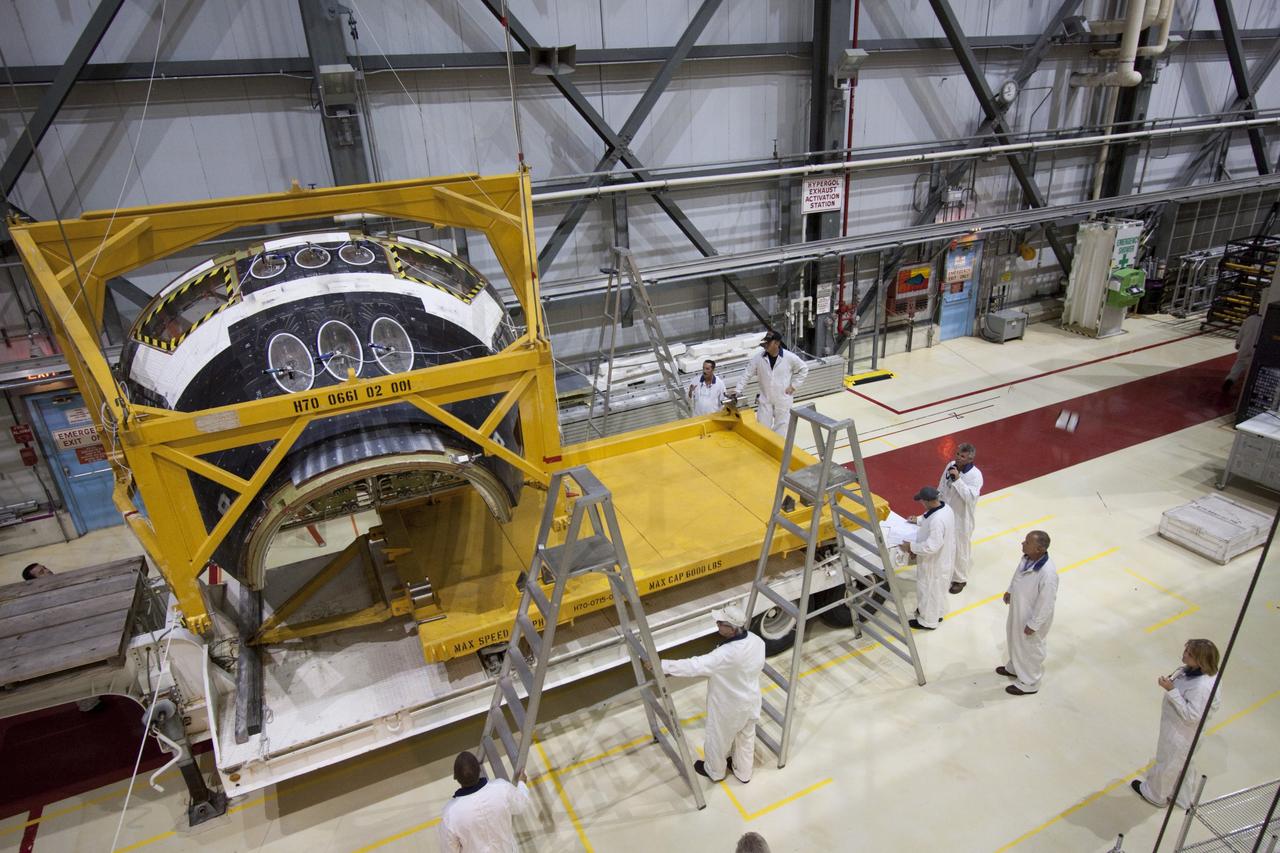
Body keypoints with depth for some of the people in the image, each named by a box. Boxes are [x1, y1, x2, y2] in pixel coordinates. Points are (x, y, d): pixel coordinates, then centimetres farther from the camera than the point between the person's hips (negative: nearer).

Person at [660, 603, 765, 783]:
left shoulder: (727, 655, -41)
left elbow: (695, 666, -38)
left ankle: (714, 771, 49)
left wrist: (662, 666, -33)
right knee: (746, 738, 29)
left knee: (717, 740, 23)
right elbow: (760, 667, 1)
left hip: (728, 708, -6)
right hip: (750, 701, 7)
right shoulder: (757, 640, -17)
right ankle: (743, 772, 53)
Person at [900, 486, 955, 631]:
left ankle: (928, 621, 32)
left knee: (929, 590, 13)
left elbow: (932, 546, -34)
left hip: (935, 561, -9)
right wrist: (919, 520, 13)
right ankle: (938, 612, 50)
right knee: (938, 588, 29)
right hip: (943, 557, 9)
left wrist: (911, 547, -24)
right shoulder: (945, 507, -9)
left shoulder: (937, 521, -39)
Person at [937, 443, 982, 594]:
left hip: (961, 518, -6)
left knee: (960, 549, 10)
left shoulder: (975, 475, -22)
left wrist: (957, 479, -37)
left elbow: (971, 497, -33)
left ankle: (960, 579, 30)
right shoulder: (950, 465, -5)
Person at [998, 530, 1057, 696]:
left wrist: (1033, 625, -17)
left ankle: (1029, 683, 41)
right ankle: (1014, 668, 56)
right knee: (1015, 640, 30)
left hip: (1032, 617, -8)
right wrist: (1009, 590, 19)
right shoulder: (1028, 557, -16)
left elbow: (1046, 603, -27)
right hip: (1018, 610, 8)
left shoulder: (1047, 573, -39)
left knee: (1030, 649, 17)